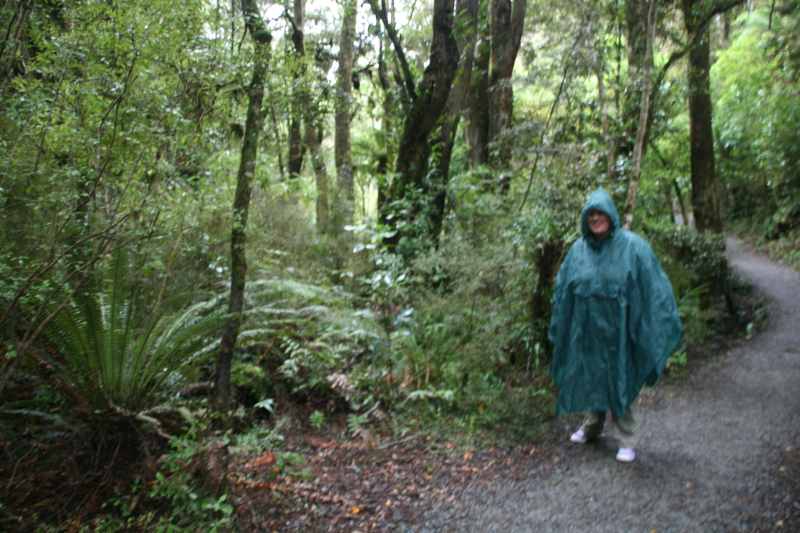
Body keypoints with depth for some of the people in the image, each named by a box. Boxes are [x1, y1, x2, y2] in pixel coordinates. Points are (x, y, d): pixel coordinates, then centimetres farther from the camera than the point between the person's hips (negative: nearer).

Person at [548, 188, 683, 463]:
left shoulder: (632, 246, -11)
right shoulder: (578, 249, 0)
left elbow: (653, 286, -10)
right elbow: (563, 289, 8)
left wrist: (663, 326, -13)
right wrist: (559, 328, 9)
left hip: (617, 330, -4)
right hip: (586, 330, 4)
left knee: (619, 382, 4)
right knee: (590, 378, 16)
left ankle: (627, 440, 19)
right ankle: (592, 426, 37)